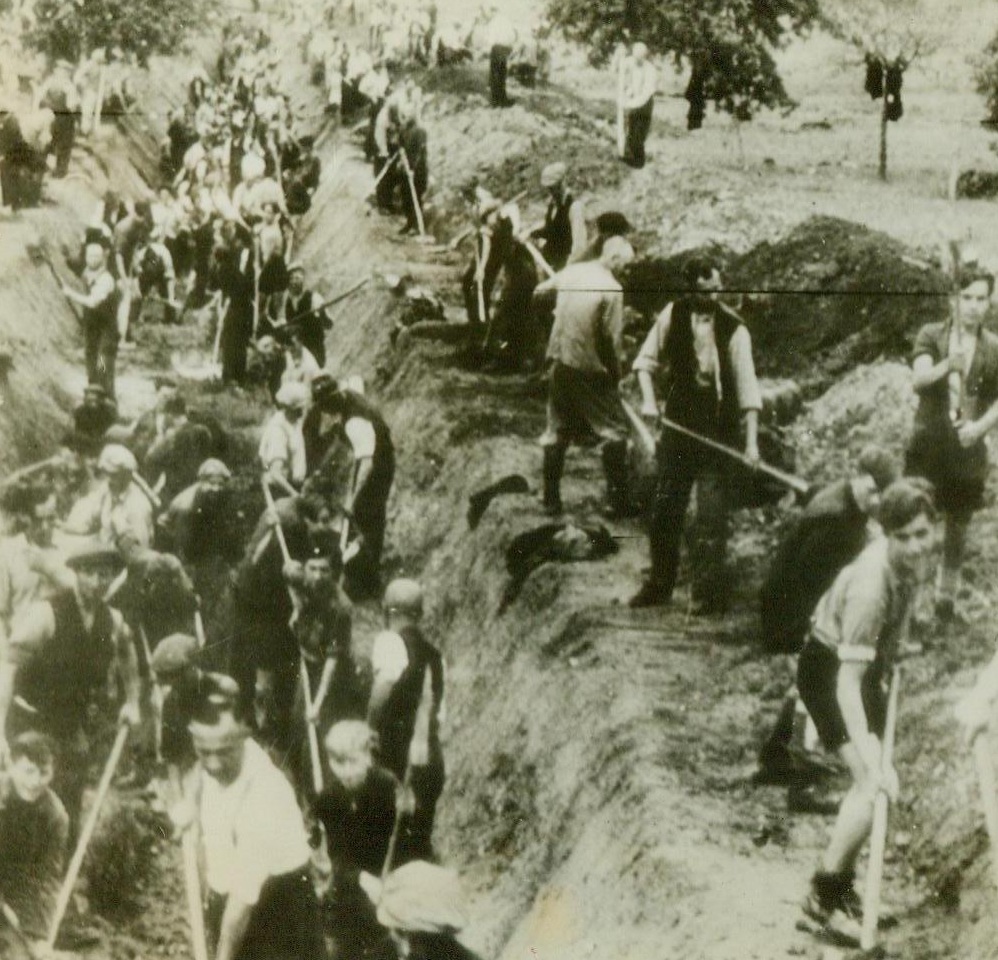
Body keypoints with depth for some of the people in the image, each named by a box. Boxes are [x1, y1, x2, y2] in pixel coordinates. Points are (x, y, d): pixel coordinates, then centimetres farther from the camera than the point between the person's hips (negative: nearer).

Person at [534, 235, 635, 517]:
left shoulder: (572, 271, 4)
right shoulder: (611, 288, -16)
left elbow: (546, 285, 25)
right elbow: (612, 338, -16)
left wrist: (540, 291, 48)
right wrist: (616, 372, -2)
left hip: (561, 362, 7)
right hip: (591, 368, -7)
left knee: (557, 430, 15)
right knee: (614, 430, 5)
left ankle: (551, 499, 19)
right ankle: (618, 500, 5)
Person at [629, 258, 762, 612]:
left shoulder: (733, 328, -13)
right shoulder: (673, 314, -4)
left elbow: (747, 387, -15)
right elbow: (648, 358, 9)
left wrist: (751, 441, -21)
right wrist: (649, 398, -6)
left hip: (718, 429, -4)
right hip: (678, 423, 4)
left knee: (711, 514, -5)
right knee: (664, 507, 11)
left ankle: (710, 592, 4)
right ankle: (660, 583, 26)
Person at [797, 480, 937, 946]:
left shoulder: (919, 555, -15)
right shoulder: (870, 588, -39)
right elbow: (846, 683, -40)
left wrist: (895, 649, 19)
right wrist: (873, 762, -45)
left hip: (865, 664, 8)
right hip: (828, 671, -8)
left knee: (873, 782, 15)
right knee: (875, 786, -17)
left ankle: (841, 883, 31)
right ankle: (823, 897, -4)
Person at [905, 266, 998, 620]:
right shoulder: (931, 336, -2)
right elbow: (918, 380, -17)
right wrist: (947, 365, -37)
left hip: (967, 448, 2)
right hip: (928, 444, -2)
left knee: (959, 525, 9)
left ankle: (946, 595, 21)